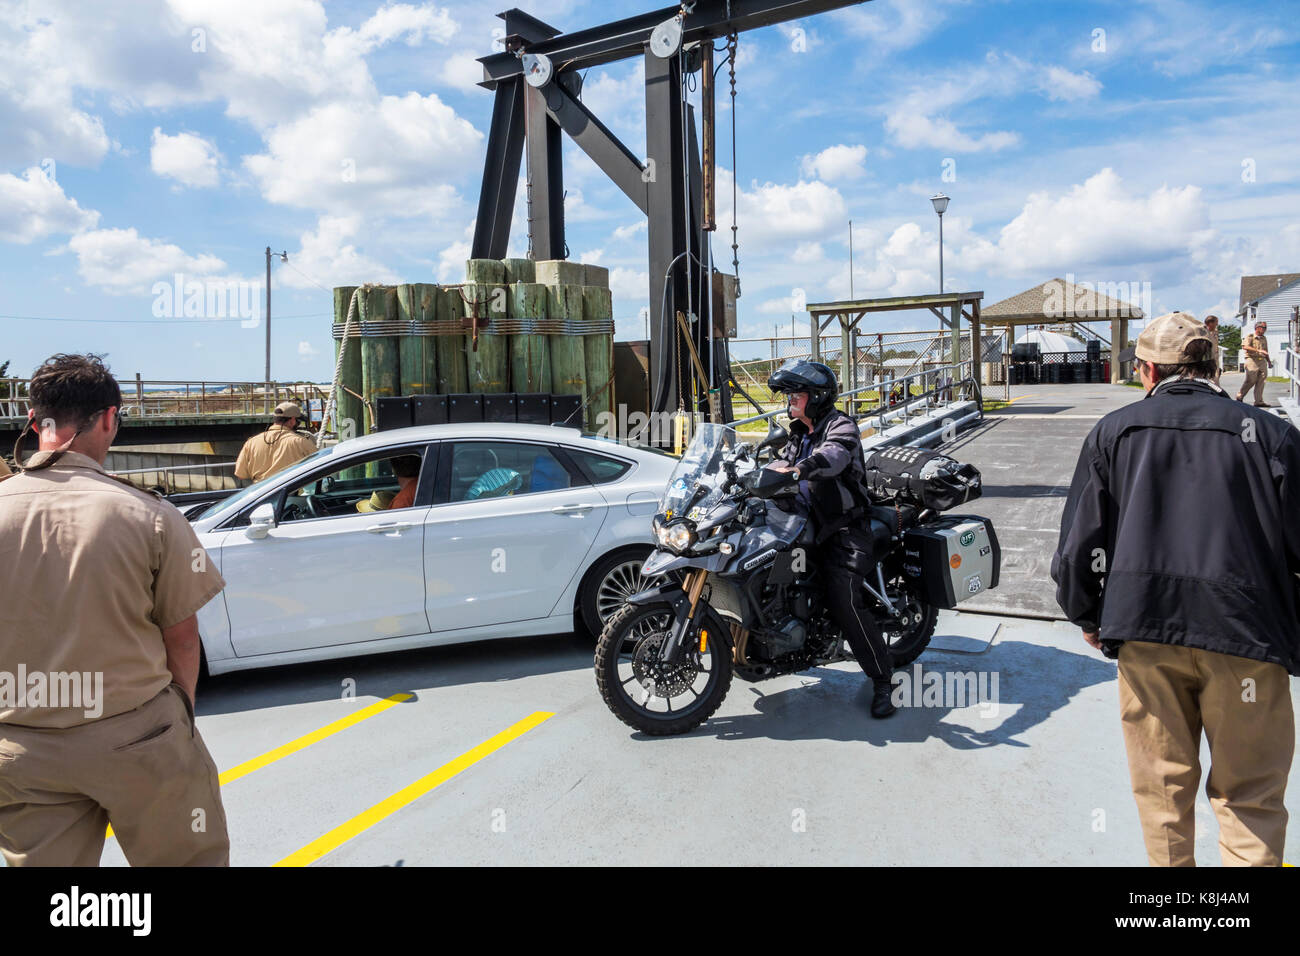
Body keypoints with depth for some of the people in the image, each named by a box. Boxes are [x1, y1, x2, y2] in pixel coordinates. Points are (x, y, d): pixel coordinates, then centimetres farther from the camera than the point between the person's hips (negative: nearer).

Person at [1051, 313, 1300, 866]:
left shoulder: (1114, 431, 5)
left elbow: (1081, 538, 4)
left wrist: (1087, 616, 17)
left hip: (1144, 632, 1)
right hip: (1246, 633, -1)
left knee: (1162, 784, 15)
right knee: (1249, 795, 10)